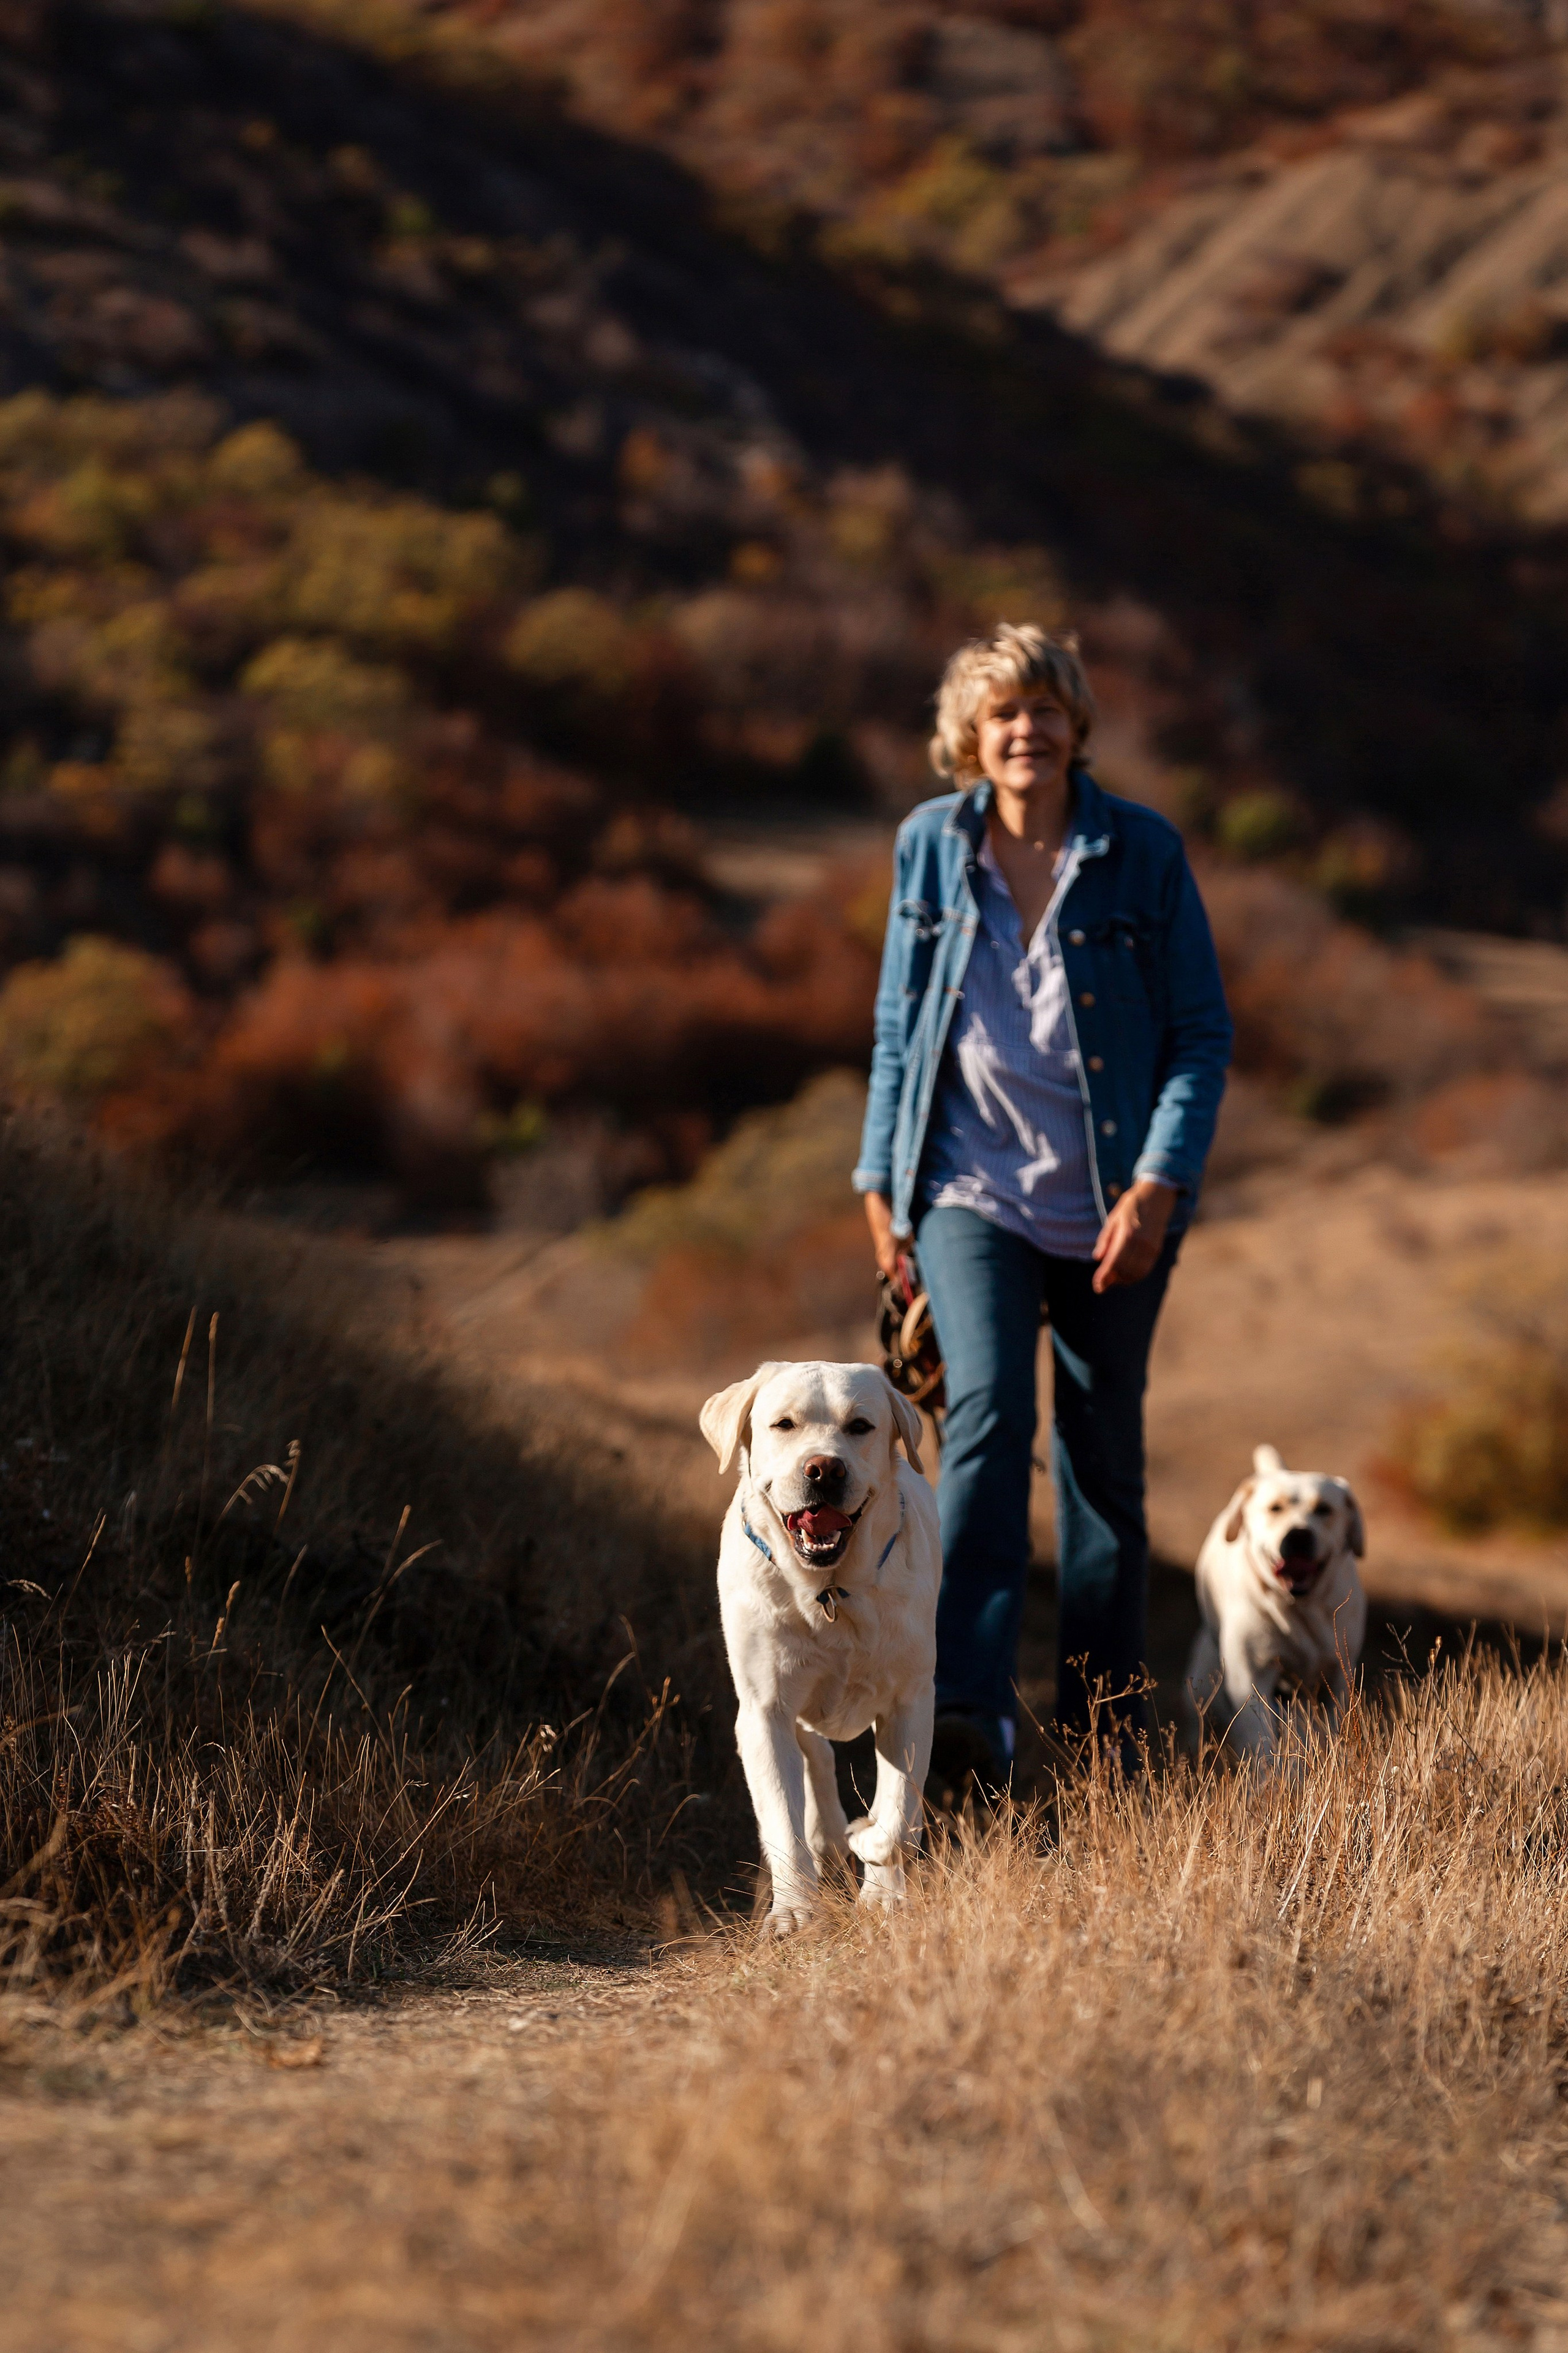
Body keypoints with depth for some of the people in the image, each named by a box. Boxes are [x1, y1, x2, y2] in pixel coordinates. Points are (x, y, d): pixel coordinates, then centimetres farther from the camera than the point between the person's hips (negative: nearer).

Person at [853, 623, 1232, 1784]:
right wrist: (881, 1173, 7)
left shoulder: (1144, 851, -5)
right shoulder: (931, 845, 1)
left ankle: (1107, 1719, 24)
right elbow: (900, 1022, 10)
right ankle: (972, 1711, -25)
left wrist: (1158, 1181, -14)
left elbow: (1204, 1032, -4)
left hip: (1113, 1204, 0)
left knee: (1104, 1451, 9)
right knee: (987, 1417, -19)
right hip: (973, 1187, 0)